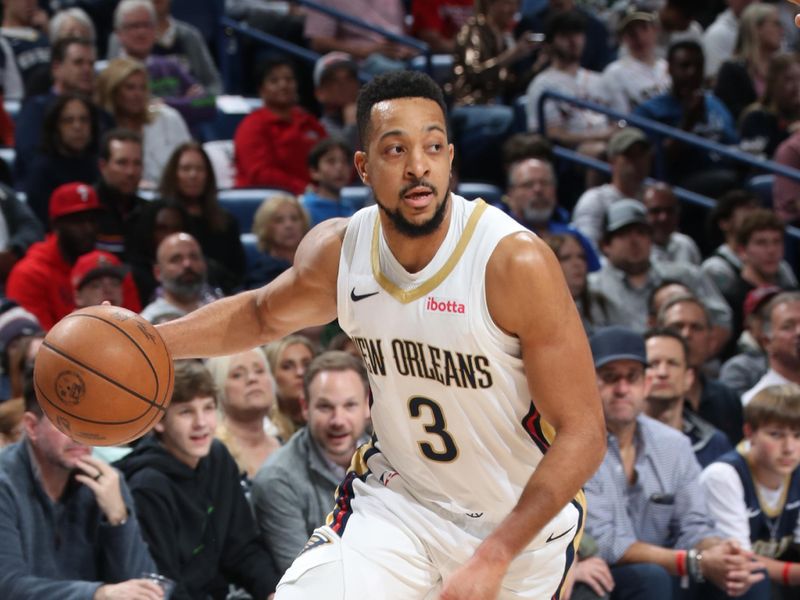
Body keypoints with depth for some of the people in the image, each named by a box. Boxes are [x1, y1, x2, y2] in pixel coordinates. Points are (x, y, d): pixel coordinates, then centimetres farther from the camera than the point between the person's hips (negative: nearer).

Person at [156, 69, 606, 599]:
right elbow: (262, 314, 15)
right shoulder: (336, 252, -10)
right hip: (398, 497, 3)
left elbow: (582, 433, -23)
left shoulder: (516, 262, -25)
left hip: (520, 520, -3)